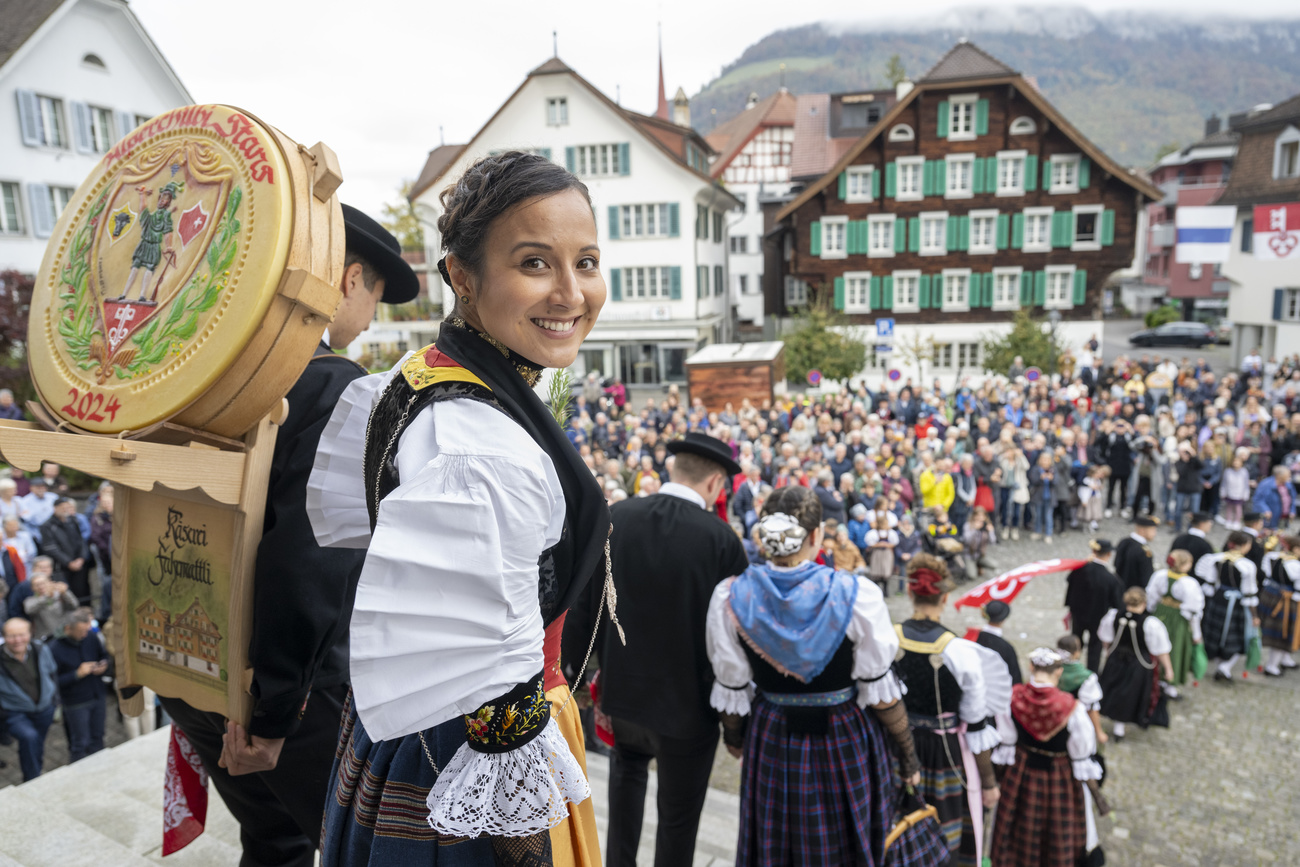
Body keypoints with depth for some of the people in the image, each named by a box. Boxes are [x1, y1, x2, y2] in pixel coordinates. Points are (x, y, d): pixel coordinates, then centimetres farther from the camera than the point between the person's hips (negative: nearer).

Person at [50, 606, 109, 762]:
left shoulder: (92, 638, -5)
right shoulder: (55, 648, -17)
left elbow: (104, 656, 13)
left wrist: (103, 666, -8)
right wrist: (77, 674, -25)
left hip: (97, 696, 4)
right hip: (75, 703, -4)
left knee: (97, 738, 17)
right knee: (80, 743, 6)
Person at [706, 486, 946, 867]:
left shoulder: (729, 597, -15)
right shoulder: (856, 595, -21)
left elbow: (732, 690, -4)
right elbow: (878, 689, -13)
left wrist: (734, 735, 15)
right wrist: (907, 752, 2)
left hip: (773, 741, 2)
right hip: (847, 738, -1)